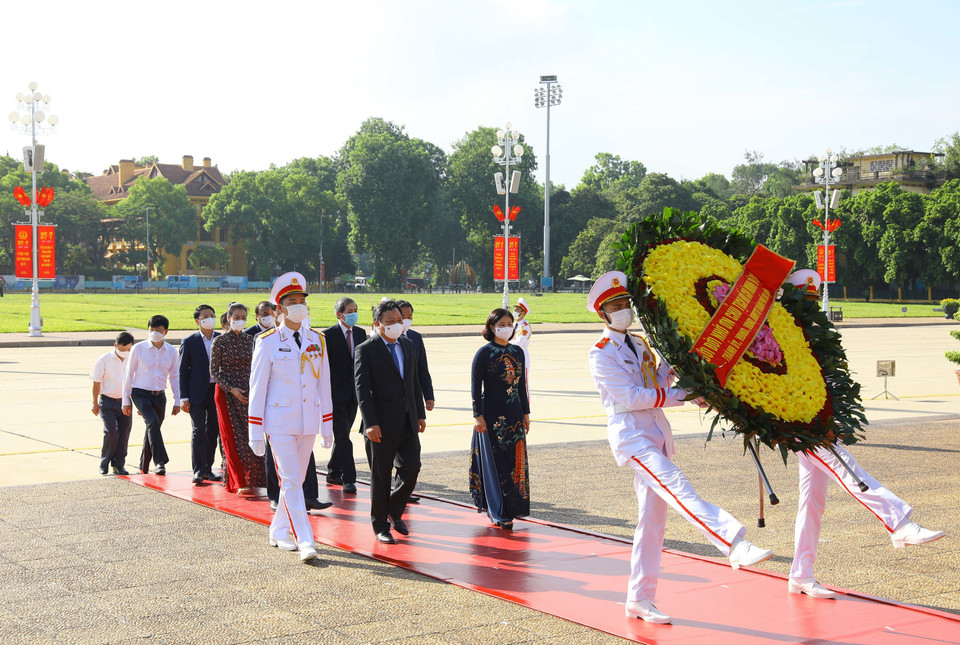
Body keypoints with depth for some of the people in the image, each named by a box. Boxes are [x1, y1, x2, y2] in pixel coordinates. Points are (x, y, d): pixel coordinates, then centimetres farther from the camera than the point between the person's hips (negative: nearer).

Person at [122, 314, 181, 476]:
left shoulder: (171, 352, 4)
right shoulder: (138, 348, -4)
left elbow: (175, 377, 11)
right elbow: (128, 374, 1)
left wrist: (177, 401, 8)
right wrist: (126, 400, 0)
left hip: (159, 395, 3)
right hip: (140, 393, -3)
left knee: (151, 429, 8)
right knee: (153, 422, -25)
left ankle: (144, 467, 23)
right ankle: (160, 462, -25)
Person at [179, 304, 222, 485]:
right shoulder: (189, 342, 1)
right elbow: (183, 371, 0)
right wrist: (184, 397, -6)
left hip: (217, 390, 3)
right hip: (197, 392, -3)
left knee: (213, 430, 7)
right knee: (198, 431, -6)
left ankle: (208, 469, 16)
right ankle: (198, 470, -2)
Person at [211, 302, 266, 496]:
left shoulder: (249, 340, 8)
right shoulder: (220, 341, -5)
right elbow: (214, 370, -6)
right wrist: (231, 389, -15)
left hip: (248, 392, 4)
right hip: (227, 393, -4)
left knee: (249, 435, 1)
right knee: (233, 437, -4)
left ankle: (248, 479, 13)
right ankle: (239, 484, -2)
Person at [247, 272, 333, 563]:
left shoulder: (317, 341, 8)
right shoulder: (267, 342, -4)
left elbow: (324, 386, 12)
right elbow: (257, 388, -3)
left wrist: (327, 427, 10)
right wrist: (255, 433, -6)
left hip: (308, 423, 4)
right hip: (279, 423, -4)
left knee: (296, 479, 12)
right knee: (291, 481, -9)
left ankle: (278, 532, 28)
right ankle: (305, 542, -11)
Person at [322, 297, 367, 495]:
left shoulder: (360, 333, 10)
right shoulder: (329, 335, -7)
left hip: (354, 392, 6)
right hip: (336, 391, -6)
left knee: (342, 435, 13)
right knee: (342, 436, -8)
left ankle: (333, 473, 25)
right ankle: (348, 479, -7)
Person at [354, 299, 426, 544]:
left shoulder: (407, 345, 12)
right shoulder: (366, 350, -8)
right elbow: (362, 390, -12)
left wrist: (420, 414, 13)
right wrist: (370, 423, -19)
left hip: (407, 423, 6)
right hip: (382, 425, -5)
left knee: (412, 468, 2)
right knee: (380, 477, 3)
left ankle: (394, 510, 25)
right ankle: (380, 526, 16)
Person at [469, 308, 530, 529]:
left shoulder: (517, 352, 10)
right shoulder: (484, 353, -6)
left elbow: (522, 385, 14)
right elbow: (476, 386, -8)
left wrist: (525, 412, 12)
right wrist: (478, 415, -13)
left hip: (514, 414, 5)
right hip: (492, 414, -5)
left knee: (515, 460, 6)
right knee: (495, 462, -2)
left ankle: (513, 507, 18)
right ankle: (498, 512, 3)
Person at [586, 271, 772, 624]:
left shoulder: (639, 344, 19)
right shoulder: (601, 354, -4)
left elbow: (657, 387, 14)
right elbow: (632, 396, -13)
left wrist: (669, 365, -3)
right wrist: (679, 395, -12)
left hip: (656, 434, 8)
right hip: (630, 435, -8)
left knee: (652, 519, 7)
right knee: (677, 487, -28)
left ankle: (639, 600, 14)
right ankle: (735, 545, -46)